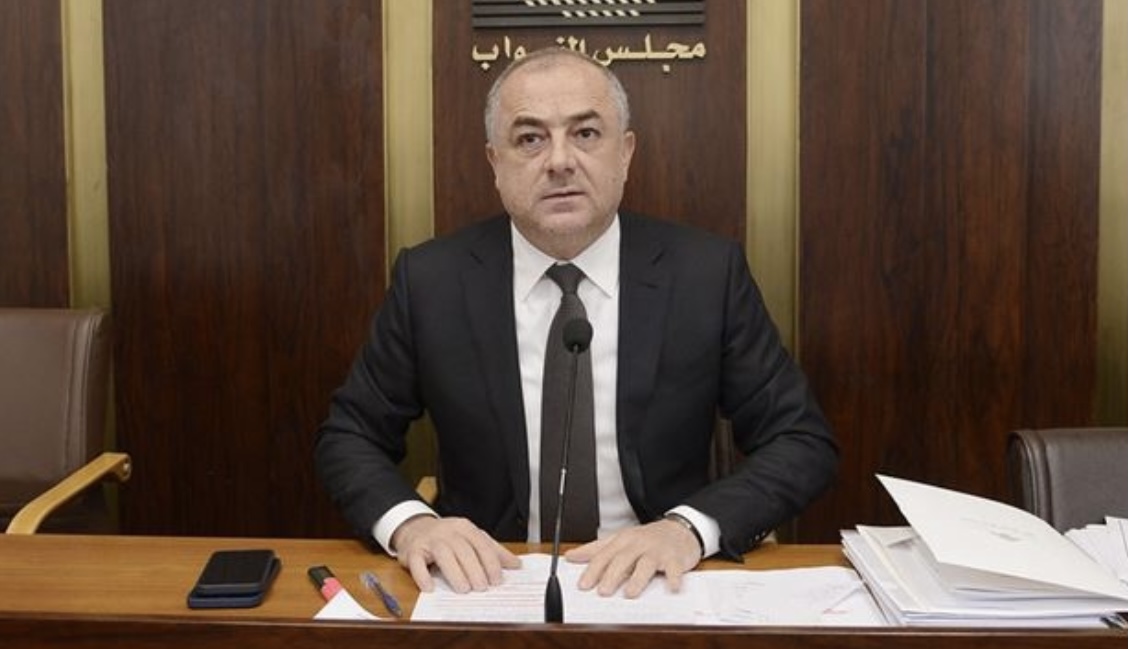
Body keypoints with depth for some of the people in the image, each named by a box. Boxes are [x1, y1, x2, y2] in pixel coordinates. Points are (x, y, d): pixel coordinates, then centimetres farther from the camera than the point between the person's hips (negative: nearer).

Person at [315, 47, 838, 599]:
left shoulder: (707, 272, -5)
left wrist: (690, 528, -20)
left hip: (653, 585, 1)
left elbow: (804, 442, -2)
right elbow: (348, 437, 4)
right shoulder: (430, 280, -3)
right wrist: (409, 523, -16)